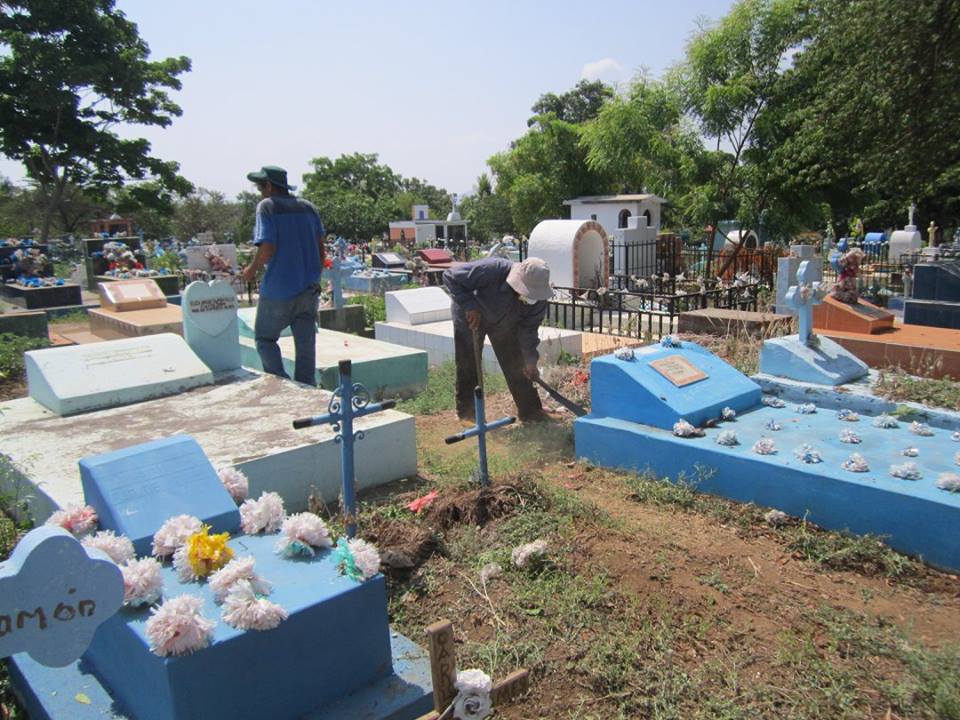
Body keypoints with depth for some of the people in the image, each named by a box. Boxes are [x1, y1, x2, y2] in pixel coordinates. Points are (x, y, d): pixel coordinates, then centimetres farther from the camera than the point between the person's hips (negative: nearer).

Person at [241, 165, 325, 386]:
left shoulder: (267, 206, -7)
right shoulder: (309, 208, 10)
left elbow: (267, 249, -17)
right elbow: (321, 249, 11)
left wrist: (251, 270, 0)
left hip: (278, 289, -5)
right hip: (309, 290, 5)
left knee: (265, 339, 12)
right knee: (306, 346, 9)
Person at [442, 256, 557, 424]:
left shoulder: (538, 299, -26)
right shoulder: (491, 270, -41)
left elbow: (529, 329, -16)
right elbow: (450, 275, -33)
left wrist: (530, 360, -27)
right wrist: (469, 306, -38)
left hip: (505, 322, 4)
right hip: (470, 316, -3)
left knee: (516, 365, 1)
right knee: (468, 364, 0)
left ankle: (530, 411, 11)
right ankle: (466, 411, 14)